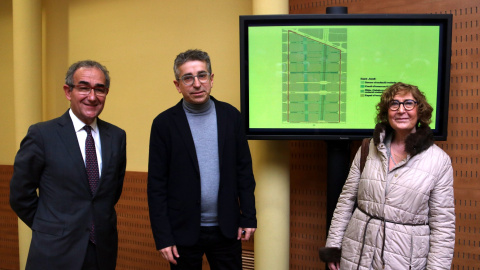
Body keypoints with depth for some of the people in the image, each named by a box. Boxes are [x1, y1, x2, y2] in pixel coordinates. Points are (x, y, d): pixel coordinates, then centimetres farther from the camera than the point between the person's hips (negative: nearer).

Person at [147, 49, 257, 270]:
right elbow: (156, 185, -6)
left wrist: (248, 217, 1)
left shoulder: (231, 115, 0)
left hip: (227, 228, 2)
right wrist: (162, 237, -7)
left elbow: (244, 170, 3)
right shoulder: (164, 123, -7)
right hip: (184, 230, -1)